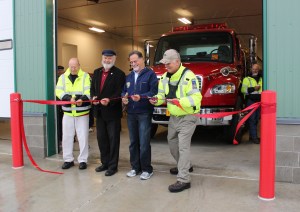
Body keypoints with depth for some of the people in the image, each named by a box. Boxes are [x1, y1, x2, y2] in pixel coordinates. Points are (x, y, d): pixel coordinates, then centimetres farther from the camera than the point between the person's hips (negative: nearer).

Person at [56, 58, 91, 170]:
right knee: (67, 137, 8)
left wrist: (82, 99, -31)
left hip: (82, 112, -2)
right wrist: (69, 98, -23)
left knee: (83, 137, 2)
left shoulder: (85, 76, -1)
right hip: (68, 112, 3)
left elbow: (89, 91, -11)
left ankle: (82, 160, 15)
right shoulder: (63, 77, 7)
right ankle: (68, 159, 22)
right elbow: (58, 91, -4)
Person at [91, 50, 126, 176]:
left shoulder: (119, 74, -7)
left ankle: (113, 166, 13)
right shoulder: (97, 72, 13)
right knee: (101, 138, 14)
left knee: (113, 139, 3)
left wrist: (109, 100, -27)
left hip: (112, 111, -6)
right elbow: (92, 88, 14)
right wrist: (93, 97, -7)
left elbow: (120, 92, -13)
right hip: (99, 111, 6)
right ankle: (105, 163, 28)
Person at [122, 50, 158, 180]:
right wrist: (124, 98, -4)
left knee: (144, 143, -5)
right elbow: (124, 91, 18)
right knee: (133, 142, 11)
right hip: (131, 113, 6)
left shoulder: (150, 74, -2)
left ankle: (147, 169, 8)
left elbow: (154, 91, -12)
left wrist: (141, 97, -26)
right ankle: (135, 167, 23)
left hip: (144, 113, -6)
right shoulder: (129, 76, 19)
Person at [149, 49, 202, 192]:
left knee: (183, 146, -11)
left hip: (187, 118, -8)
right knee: (172, 143, 20)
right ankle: (185, 166, 42)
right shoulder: (165, 77, 6)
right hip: (174, 117, 9)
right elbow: (162, 94, 8)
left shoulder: (188, 76, -20)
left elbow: (196, 98, -26)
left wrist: (180, 101, -39)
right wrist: (157, 99, -15)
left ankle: (183, 180, -4)